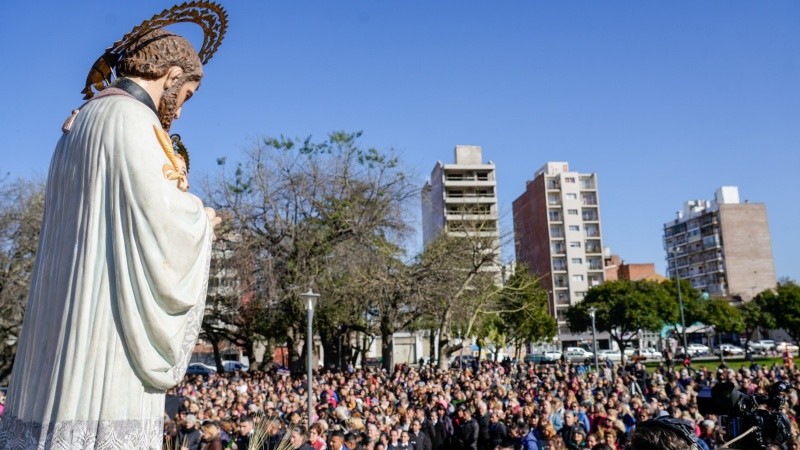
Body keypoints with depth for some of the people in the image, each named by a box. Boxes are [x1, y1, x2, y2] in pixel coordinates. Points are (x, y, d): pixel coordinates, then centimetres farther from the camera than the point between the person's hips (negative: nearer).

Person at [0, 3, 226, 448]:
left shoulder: (81, 122, 20)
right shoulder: (130, 118, -9)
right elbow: (157, 211, -19)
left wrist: (186, 214, 18)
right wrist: (200, 217, 1)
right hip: (110, 307, -9)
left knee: (60, 402, 8)